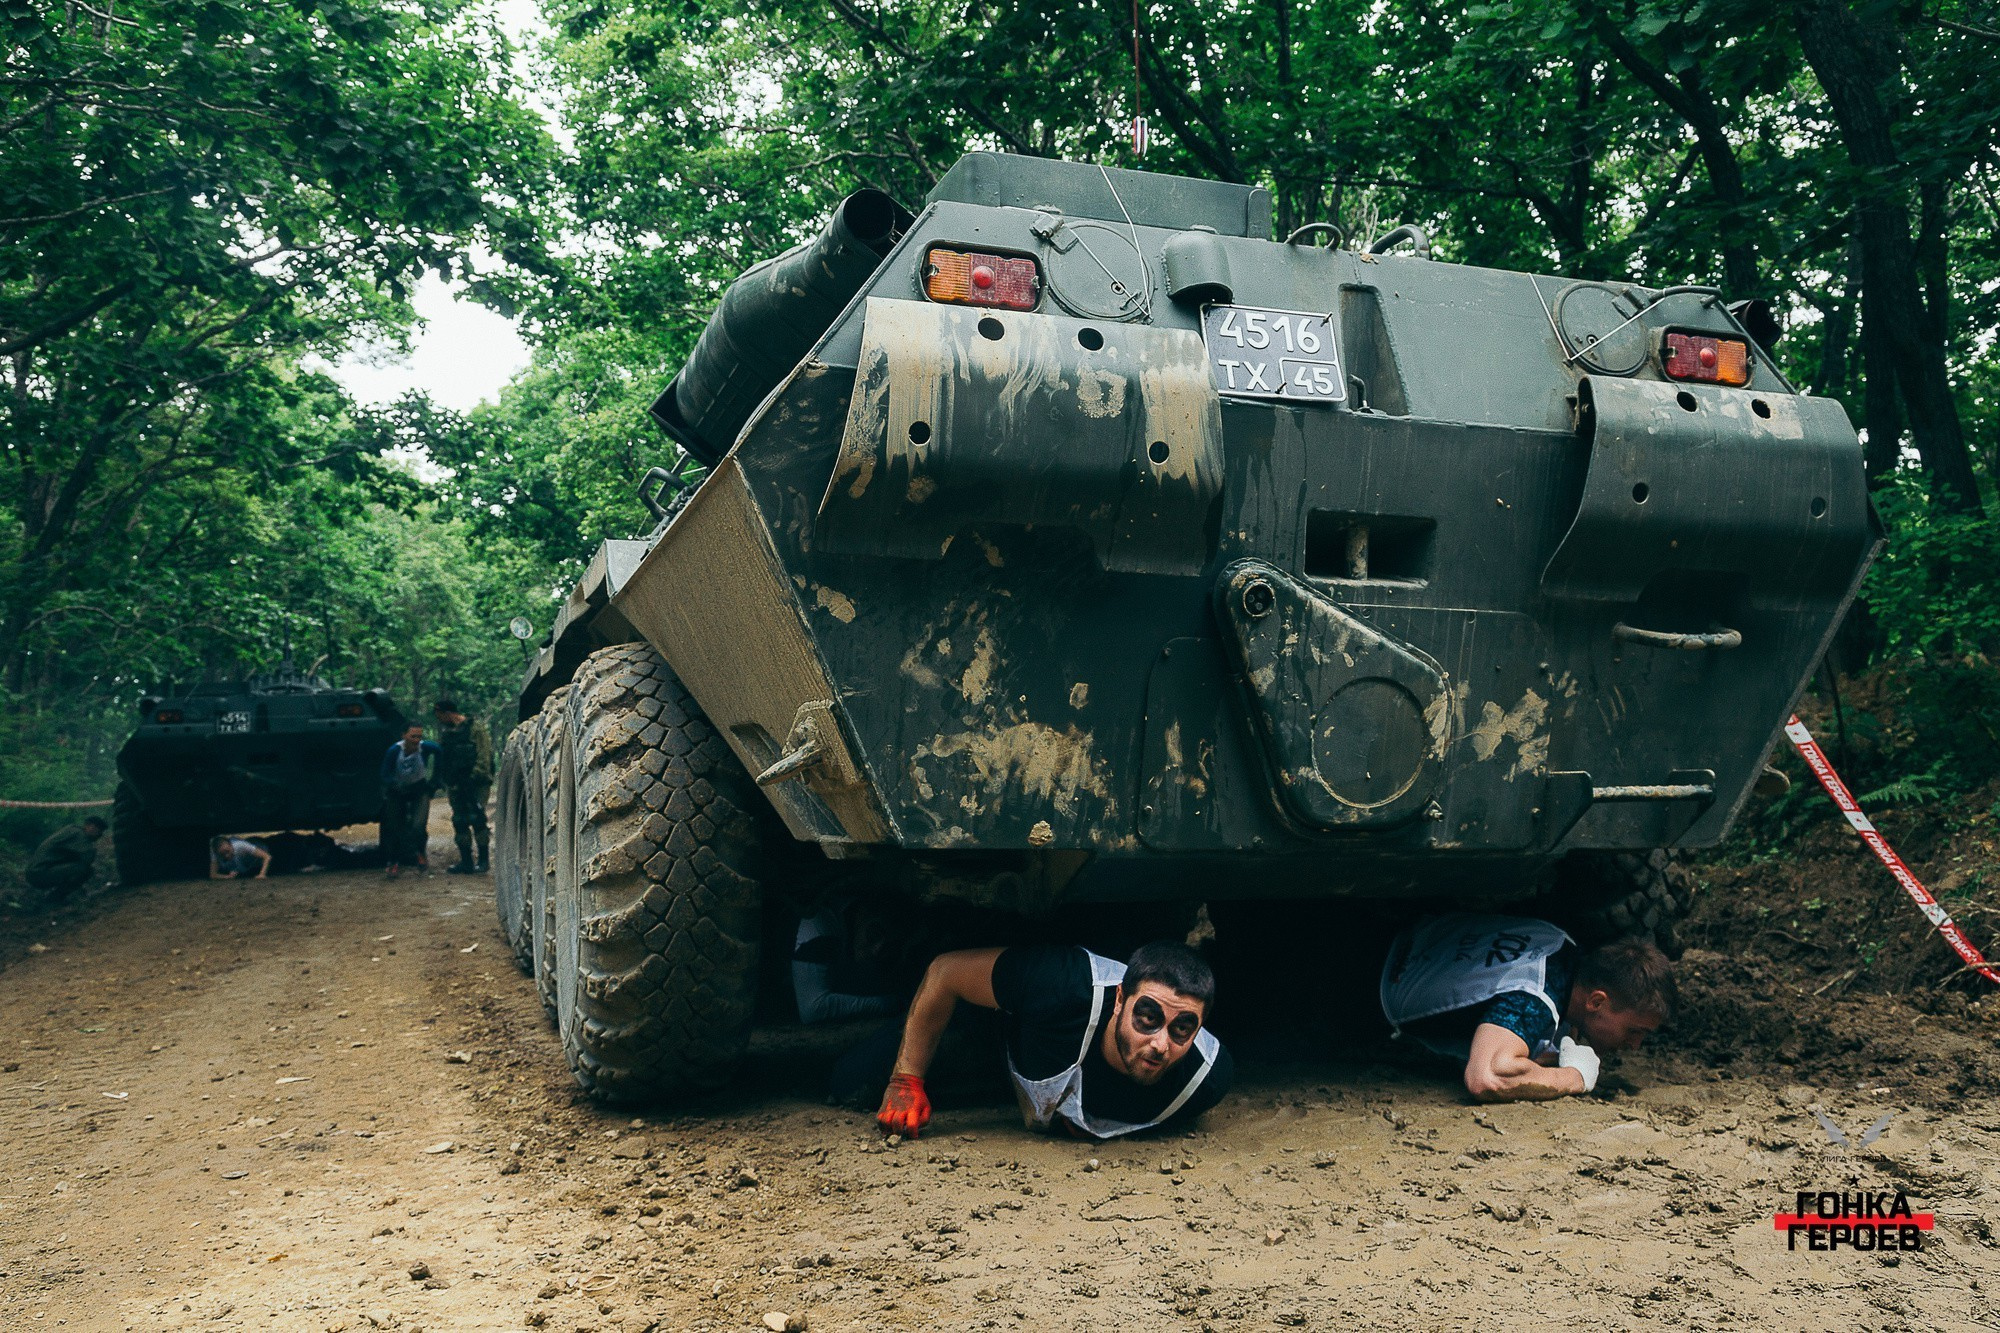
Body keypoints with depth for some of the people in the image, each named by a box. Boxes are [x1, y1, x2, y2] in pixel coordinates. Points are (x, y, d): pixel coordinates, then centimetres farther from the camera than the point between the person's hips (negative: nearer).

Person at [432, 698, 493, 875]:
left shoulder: (475, 727, -6)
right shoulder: (445, 731, 15)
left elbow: (484, 754, -12)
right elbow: (441, 757, 21)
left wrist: (476, 775, -17)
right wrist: (442, 780, 12)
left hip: (476, 783, -7)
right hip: (455, 785, 7)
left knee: (477, 819, -8)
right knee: (459, 821, 6)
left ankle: (482, 860, 1)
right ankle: (466, 861, 13)